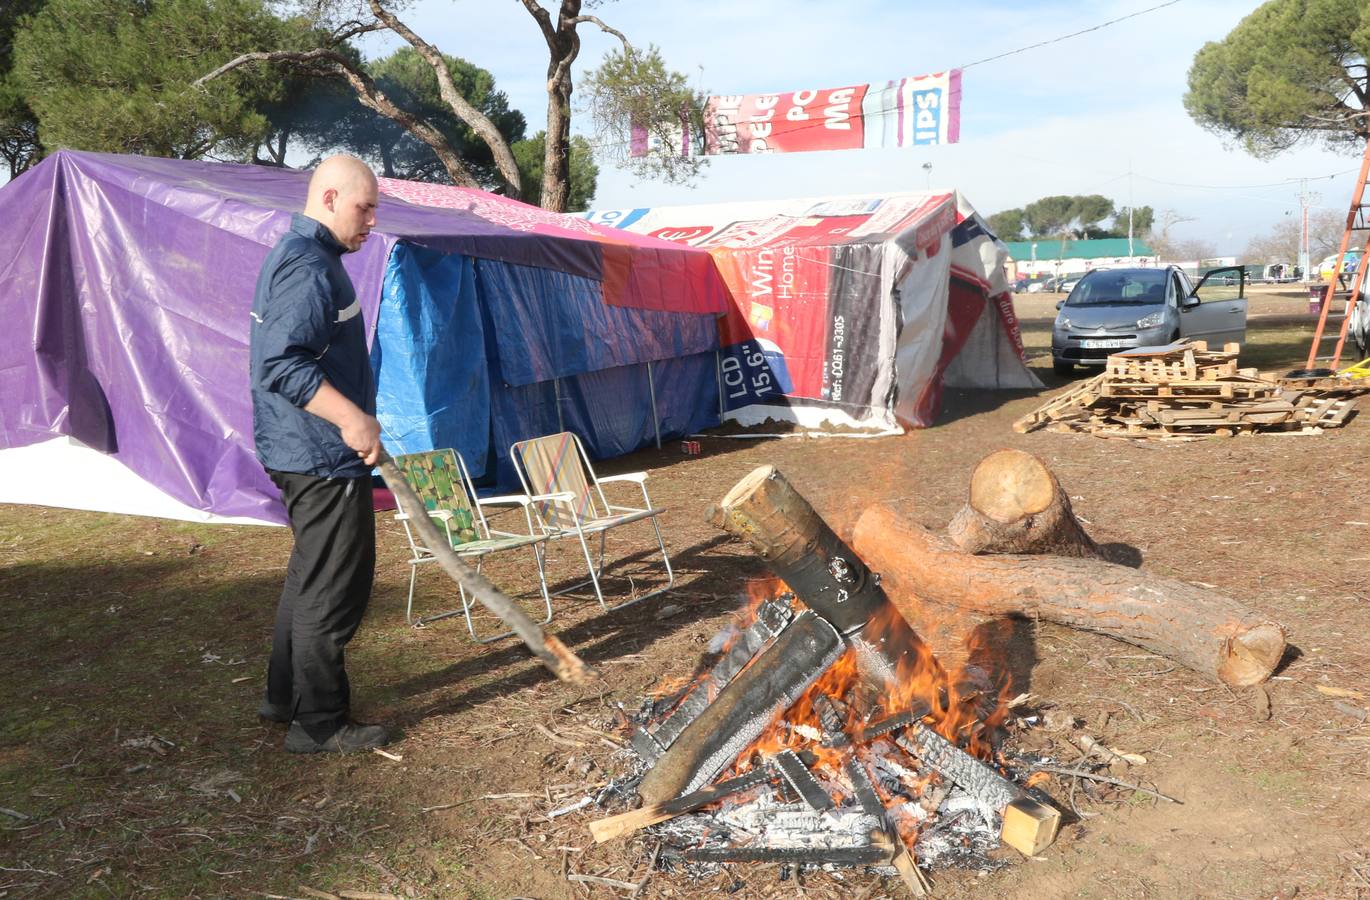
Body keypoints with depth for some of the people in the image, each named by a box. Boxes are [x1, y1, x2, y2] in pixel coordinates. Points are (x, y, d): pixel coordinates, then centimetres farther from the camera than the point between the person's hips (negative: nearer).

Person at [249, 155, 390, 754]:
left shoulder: (295, 255, 16)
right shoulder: (310, 266, -18)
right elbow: (282, 363, -28)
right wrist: (351, 418, -30)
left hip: (306, 452, 11)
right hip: (323, 457, -11)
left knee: (312, 576, 22)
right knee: (334, 590, -2)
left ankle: (285, 695, 34)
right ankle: (318, 723, 10)